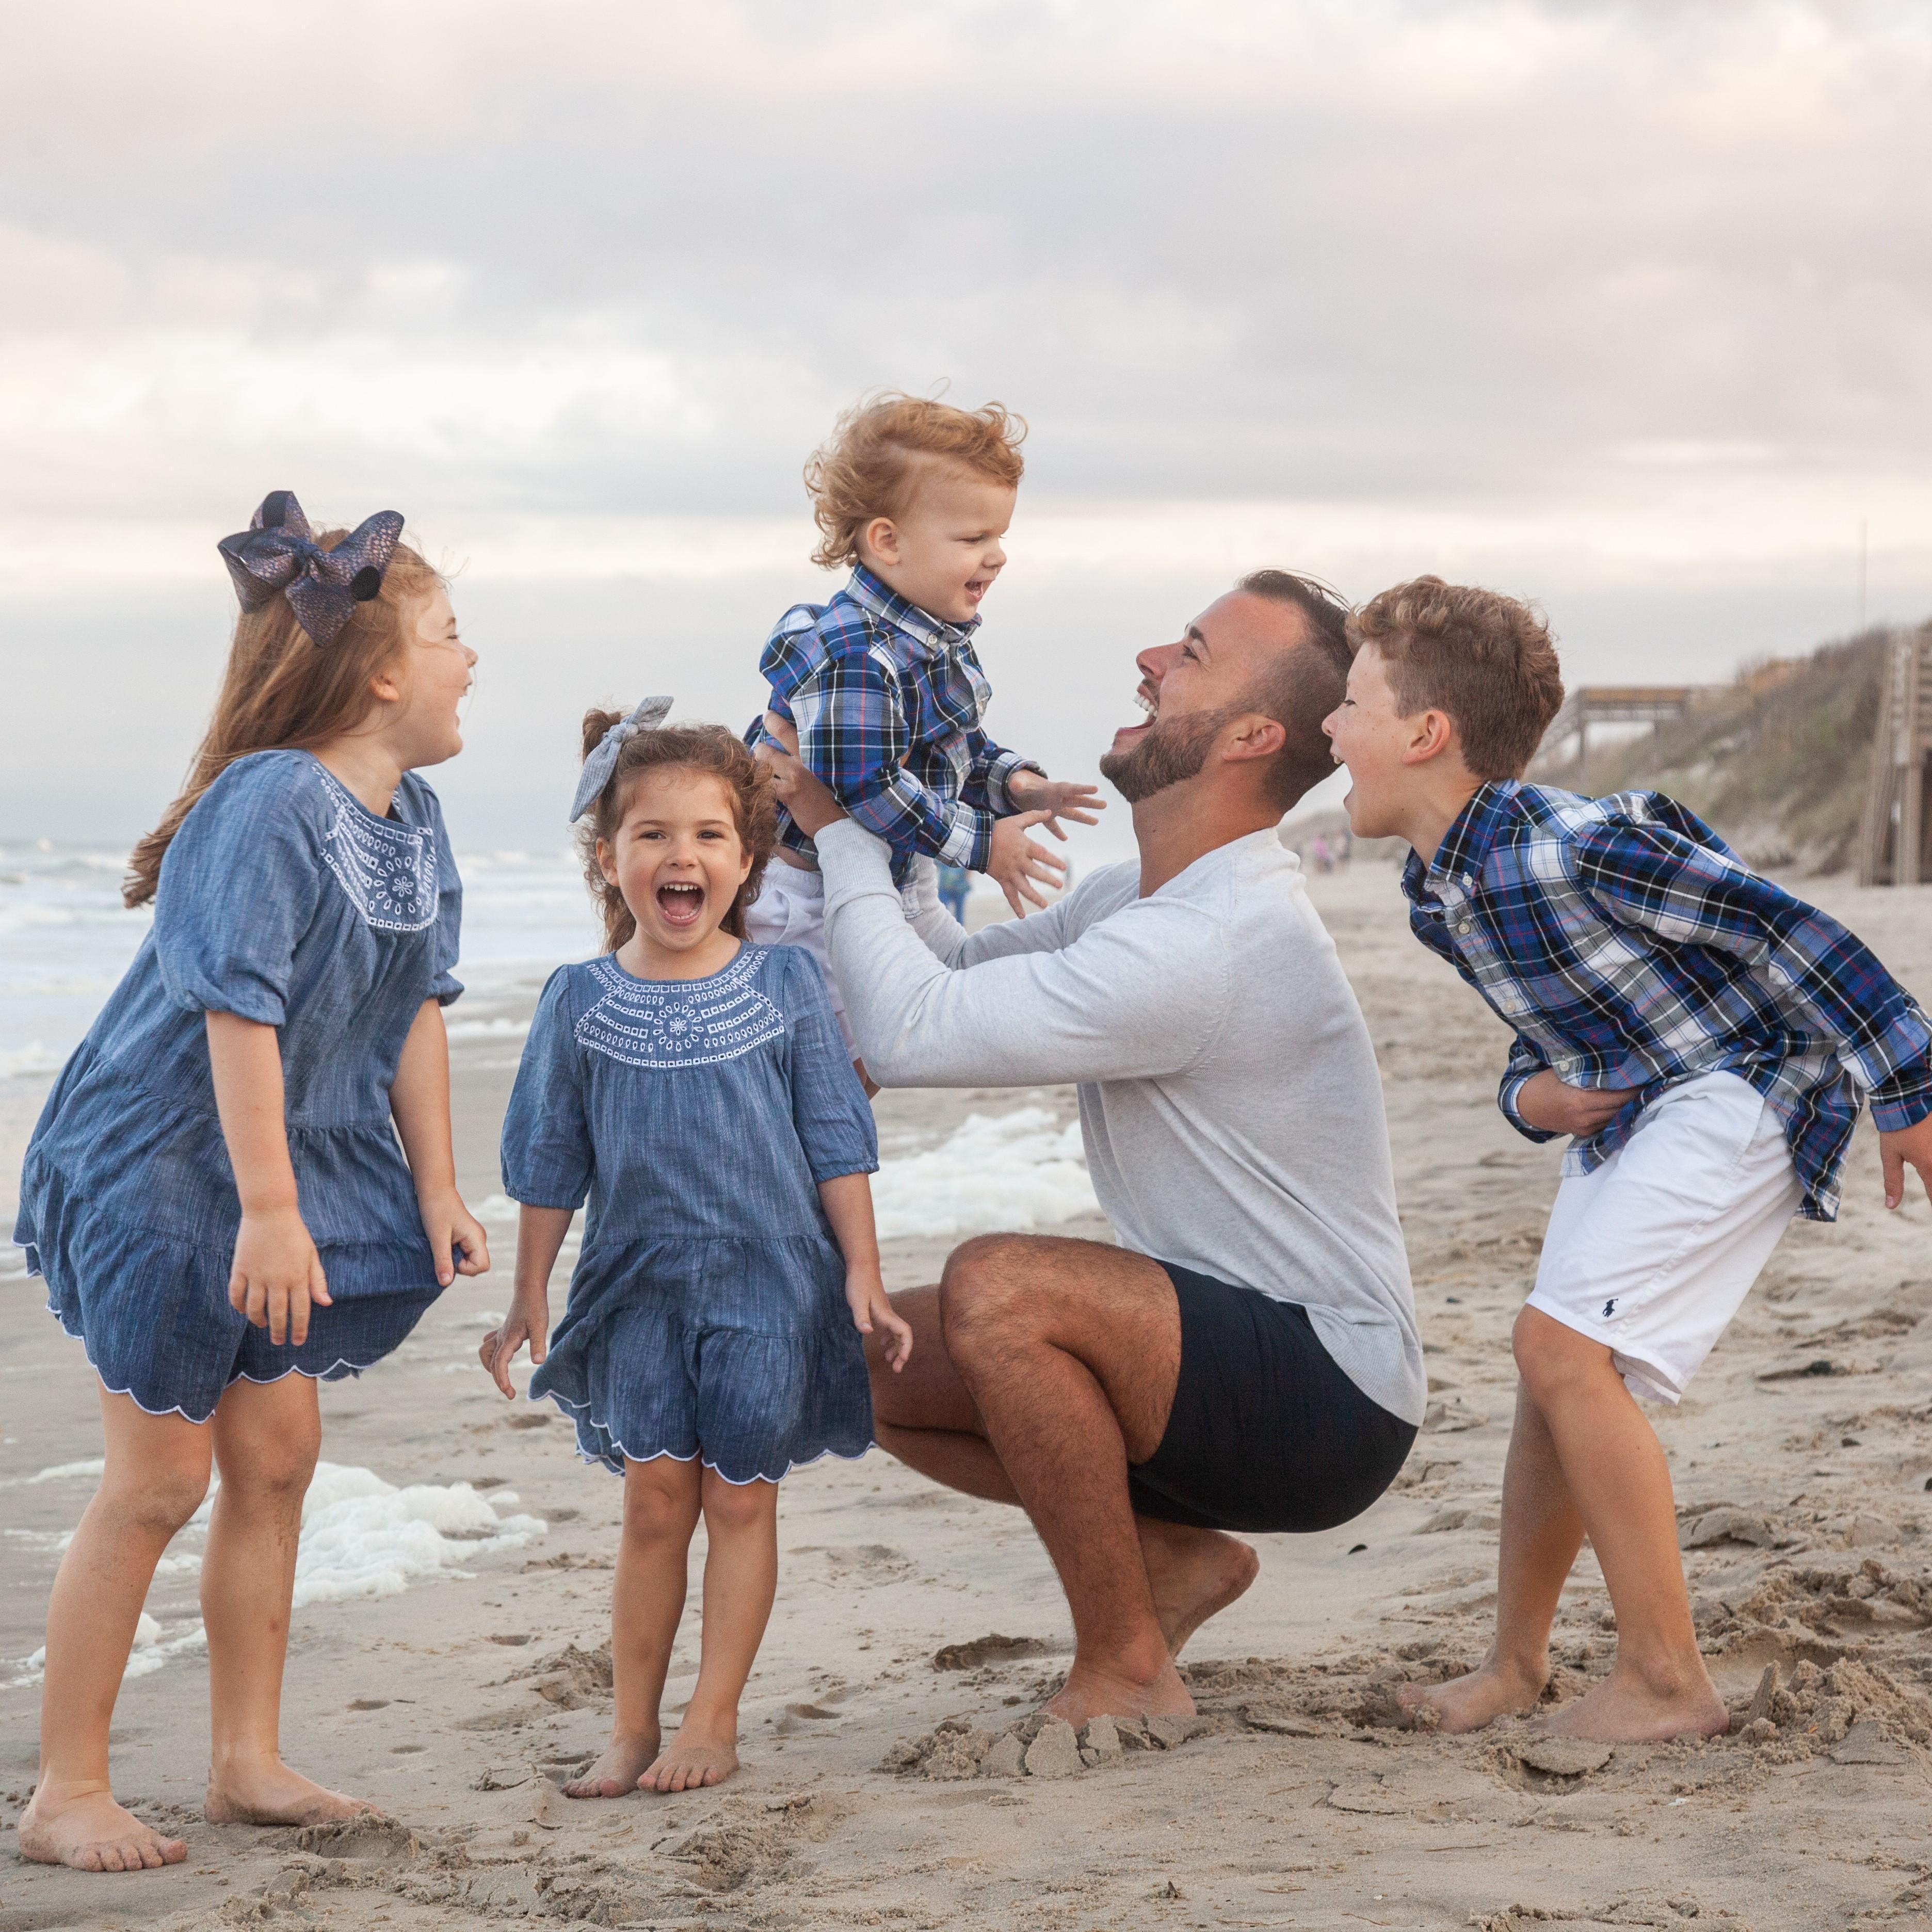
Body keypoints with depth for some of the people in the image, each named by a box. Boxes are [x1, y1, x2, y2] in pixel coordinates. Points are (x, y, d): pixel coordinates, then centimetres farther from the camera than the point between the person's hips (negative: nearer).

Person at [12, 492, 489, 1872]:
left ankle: (248, 1762, 20)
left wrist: (437, 1190, 8)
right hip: (156, 1171, -8)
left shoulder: (413, 819, 3)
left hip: (294, 1171, 8)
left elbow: (416, 1016, 9)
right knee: (161, 1478, -4)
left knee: (279, 1456, 9)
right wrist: (270, 1213, -27)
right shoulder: (269, 806, -24)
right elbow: (238, 1017, -26)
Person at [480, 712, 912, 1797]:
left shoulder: (785, 986, -1)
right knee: (655, 1502, 2)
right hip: (639, 1286, 1)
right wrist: (530, 1299, 7)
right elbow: (551, 1164, 8)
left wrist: (863, 1276, -1)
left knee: (740, 1498, 2)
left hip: (767, 1279, -1)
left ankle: (714, 1722, 10)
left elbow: (836, 1142, 3)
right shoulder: (582, 1003, 1)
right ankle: (633, 1728, 11)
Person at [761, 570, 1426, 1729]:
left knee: (997, 1287, -30)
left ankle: (1127, 1673, -15)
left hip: (1331, 1402, -10)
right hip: (1234, 1362, 10)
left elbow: (909, 1034, -27)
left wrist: (842, 836, -13)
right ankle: (1177, 1554, 12)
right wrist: (845, 829, 1)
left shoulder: (1209, 947, -26)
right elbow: (961, 969, 16)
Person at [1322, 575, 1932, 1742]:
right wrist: (1531, 1095, -5)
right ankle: (1518, 1665, 23)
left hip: (1736, 1097, -9)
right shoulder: (1438, 893, 3)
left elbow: (1782, 932, -22)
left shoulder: (1575, 847, -27)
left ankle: (1669, 1683, -10)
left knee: (1565, 1349, -17)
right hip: (1622, 1113, 9)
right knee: (1564, 1370, 10)